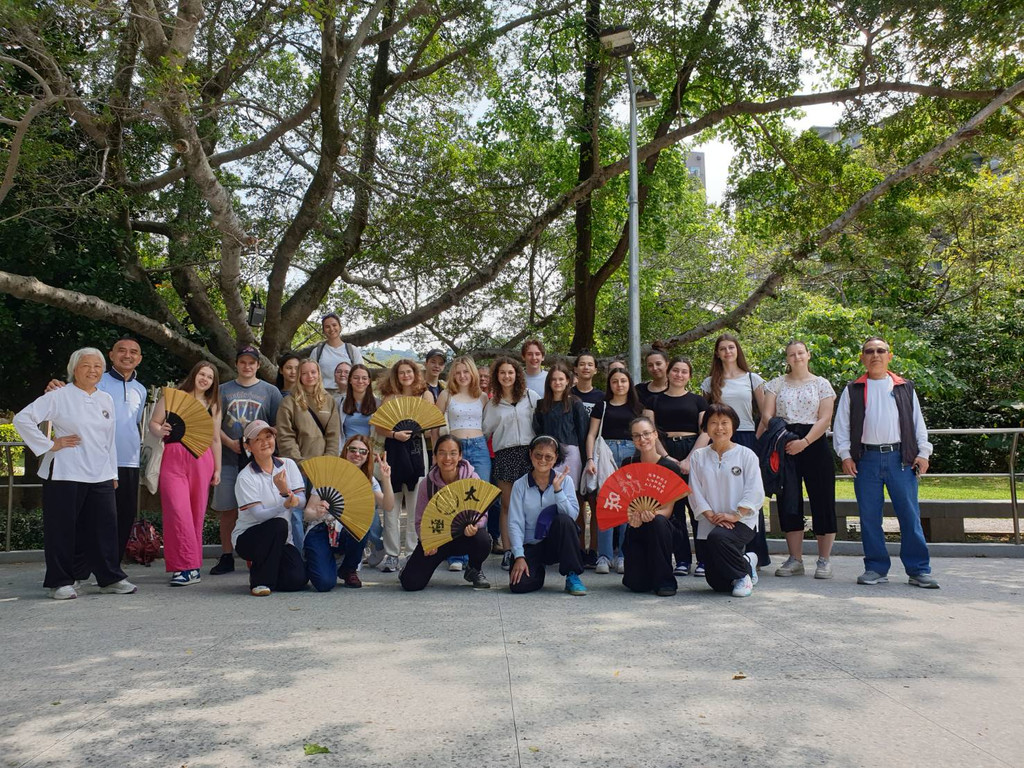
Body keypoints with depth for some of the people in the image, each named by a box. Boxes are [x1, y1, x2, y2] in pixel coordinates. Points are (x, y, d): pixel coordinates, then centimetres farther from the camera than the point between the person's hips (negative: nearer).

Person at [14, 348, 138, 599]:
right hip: (65, 474, -4)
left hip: (100, 475, 5)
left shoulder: (106, 399, 14)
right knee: (62, 528, 1)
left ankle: (110, 578, 14)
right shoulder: (59, 396, -2)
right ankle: (60, 582, 12)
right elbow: (22, 419, -6)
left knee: (105, 527, 5)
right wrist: (49, 444, -9)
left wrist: (113, 473, 15)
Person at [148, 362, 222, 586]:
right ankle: (189, 567, -11)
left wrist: (217, 469, 15)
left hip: (201, 460, 3)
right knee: (178, 511, -13)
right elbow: (153, 423, 9)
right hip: (173, 459, -2)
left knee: (197, 514, 1)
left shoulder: (212, 406, 19)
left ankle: (187, 566, 11)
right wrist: (160, 430, -14)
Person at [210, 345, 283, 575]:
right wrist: (230, 443, -9)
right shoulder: (224, 390, 12)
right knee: (227, 509, 5)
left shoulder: (270, 391, 8)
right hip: (229, 459, 2)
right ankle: (226, 558, 14)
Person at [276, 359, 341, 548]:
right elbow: (285, 436, -4)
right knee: (297, 512, -3)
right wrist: (299, 461, -11)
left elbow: (334, 434, 7)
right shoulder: (290, 402, 2)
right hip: (298, 466, -2)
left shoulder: (329, 401, 11)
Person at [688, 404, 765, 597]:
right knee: (717, 583, -4)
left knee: (717, 537, -36)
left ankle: (743, 574, -8)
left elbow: (754, 492, -6)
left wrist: (735, 515, -17)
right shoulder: (698, 456, 8)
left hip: (742, 521, -3)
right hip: (710, 524, 3)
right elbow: (695, 493, 1)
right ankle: (746, 563, 28)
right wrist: (712, 516, -12)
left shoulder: (746, 455, 2)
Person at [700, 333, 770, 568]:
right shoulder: (710, 383, 12)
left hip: (747, 440, -1)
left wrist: (758, 440, -1)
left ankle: (755, 554, 4)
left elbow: (765, 415, 9)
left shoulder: (753, 379, 9)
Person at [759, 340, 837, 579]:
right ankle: (795, 559, 11)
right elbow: (767, 415, 3)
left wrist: (804, 442, -16)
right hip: (784, 445, 2)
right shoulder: (776, 384, 12)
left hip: (814, 443, -2)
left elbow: (825, 419, -3)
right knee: (788, 501, 2)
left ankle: (824, 559, 9)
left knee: (821, 500, -1)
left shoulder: (821, 384, 6)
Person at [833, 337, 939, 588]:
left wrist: (923, 453, 4)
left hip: (900, 457, 0)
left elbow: (918, 422, 12)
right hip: (866, 459, 0)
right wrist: (845, 455, -2)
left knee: (910, 515, -2)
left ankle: (919, 570, 5)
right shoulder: (853, 390, 10)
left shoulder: (905, 388, 13)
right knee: (869, 516, 2)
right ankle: (876, 568, 12)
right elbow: (841, 425, 8)